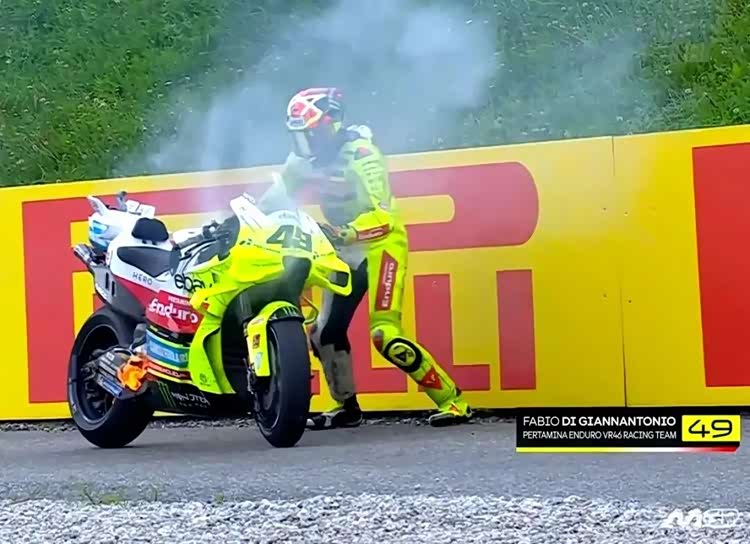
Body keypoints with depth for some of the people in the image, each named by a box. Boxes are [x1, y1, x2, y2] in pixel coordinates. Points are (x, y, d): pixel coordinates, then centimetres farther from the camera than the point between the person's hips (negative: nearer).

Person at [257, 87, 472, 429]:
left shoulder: (360, 156, -23)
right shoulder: (303, 160, 0)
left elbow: (382, 215, -29)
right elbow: (274, 196, 10)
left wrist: (345, 232, -43)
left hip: (380, 243, -8)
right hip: (346, 250, 8)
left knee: (386, 334, -20)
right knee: (325, 331, 8)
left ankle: (452, 399, -13)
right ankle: (346, 406, 26)